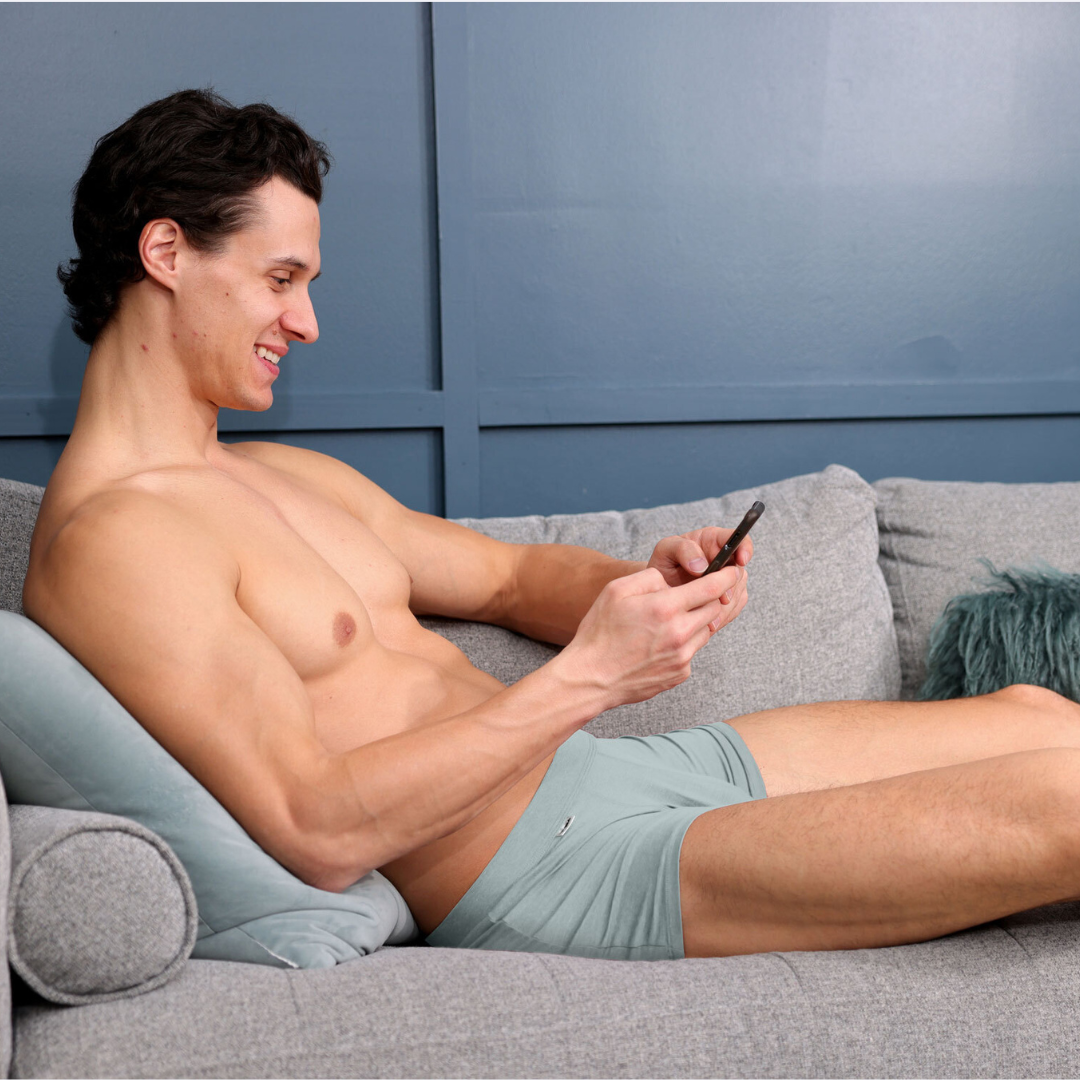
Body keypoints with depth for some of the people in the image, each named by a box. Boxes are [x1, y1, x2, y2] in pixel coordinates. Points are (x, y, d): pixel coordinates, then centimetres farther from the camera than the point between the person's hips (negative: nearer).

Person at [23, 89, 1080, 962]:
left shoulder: (290, 478, 16)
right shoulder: (111, 540, -15)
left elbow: (510, 575, 22)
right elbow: (318, 830, -22)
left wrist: (645, 589, -1)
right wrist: (587, 677, -22)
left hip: (613, 768, 10)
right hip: (544, 869, -9)